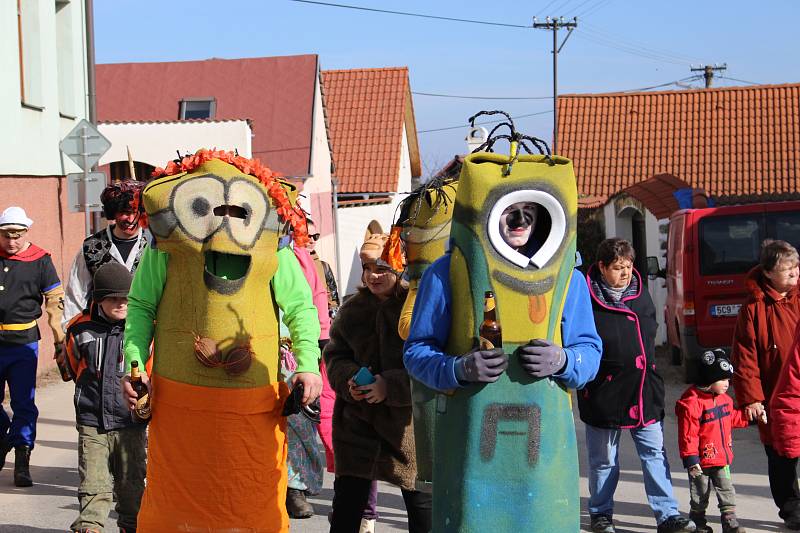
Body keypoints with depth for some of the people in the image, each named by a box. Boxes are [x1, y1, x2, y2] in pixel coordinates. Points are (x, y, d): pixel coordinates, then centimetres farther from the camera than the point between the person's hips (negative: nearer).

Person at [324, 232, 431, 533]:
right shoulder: (352, 310, 6)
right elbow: (334, 355, 13)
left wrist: (391, 386, -24)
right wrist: (348, 379, -9)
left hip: (408, 421, -4)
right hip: (358, 421, 4)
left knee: (421, 504, 7)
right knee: (347, 500, 8)